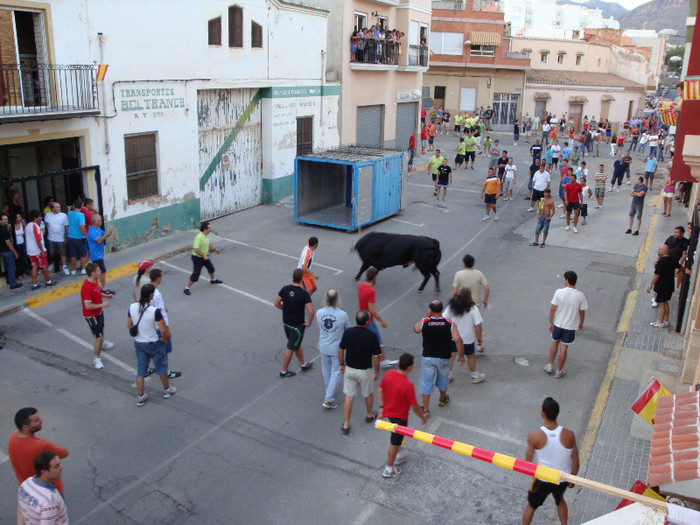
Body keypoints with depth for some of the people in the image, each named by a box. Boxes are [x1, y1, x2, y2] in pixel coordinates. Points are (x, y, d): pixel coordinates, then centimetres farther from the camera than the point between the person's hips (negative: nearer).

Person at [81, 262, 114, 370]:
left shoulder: (94, 281, -4)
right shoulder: (87, 287, -33)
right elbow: (87, 306, -32)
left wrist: (106, 295, 1)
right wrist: (102, 305, -24)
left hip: (99, 312, 10)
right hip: (91, 316, -9)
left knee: (101, 329, 32)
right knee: (99, 337, -4)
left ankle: (101, 343, 62)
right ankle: (97, 358, 14)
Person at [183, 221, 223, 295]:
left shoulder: (206, 235, 0)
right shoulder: (199, 237, -29)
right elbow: (195, 249, -32)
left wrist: (214, 250, 13)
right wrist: (203, 256, -30)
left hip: (205, 257, 9)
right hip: (197, 258, -9)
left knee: (211, 268, 26)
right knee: (196, 274, -6)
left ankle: (213, 279, 54)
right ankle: (187, 288, 8)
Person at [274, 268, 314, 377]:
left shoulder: (285, 289, -8)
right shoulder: (304, 293, -24)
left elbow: (276, 303, 1)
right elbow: (311, 311, -29)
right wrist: (309, 322, -12)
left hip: (286, 323, 6)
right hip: (297, 325, -6)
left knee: (297, 344, 24)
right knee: (291, 348, 9)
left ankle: (304, 364, 41)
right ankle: (284, 371, 21)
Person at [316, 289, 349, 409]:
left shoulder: (319, 313, -14)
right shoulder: (342, 315, -23)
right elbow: (347, 329, -5)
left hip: (323, 347, 4)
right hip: (336, 348, -4)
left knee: (326, 370, 24)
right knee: (335, 372, 10)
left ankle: (329, 393, 42)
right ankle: (329, 398, 8)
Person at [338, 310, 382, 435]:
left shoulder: (348, 332, -11)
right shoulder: (371, 336, -20)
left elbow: (340, 351, -2)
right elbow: (376, 357, -13)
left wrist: (342, 364, 13)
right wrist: (377, 371, 2)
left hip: (349, 369, 2)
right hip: (364, 371, -2)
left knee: (349, 397, 11)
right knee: (368, 394, 22)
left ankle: (346, 425, 14)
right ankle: (369, 415, 44)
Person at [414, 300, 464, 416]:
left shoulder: (424, 322, -12)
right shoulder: (450, 324, -13)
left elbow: (415, 329, 9)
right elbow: (458, 340, -21)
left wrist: (427, 316, 6)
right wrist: (461, 355, -9)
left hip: (427, 358, -1)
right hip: (443, 359, 1)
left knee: (426, 382, 8)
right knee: (443, 380, 25)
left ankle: (425, 410, 10)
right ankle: (443, 399, 49)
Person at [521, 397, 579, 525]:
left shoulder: (534, 436, -25)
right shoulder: (569, 435, -20)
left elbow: (528, 461, -12)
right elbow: (575, 462, -8)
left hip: (542, 480, -2)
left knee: (531, 506, 24)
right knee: (559, 500, 35)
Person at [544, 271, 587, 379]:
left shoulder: (559, 292, -16)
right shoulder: (580, 295, -15)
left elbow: (553, 308, -11)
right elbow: (582, 312, -6)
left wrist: (550, 322, -1)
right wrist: (581, 323, 12)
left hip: (557, 324, 0)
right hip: (570, 326, 0)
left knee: (554, 343, 22)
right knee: (564, 348, 11)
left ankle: (550, 365, 30)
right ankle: (559, 371, 22)